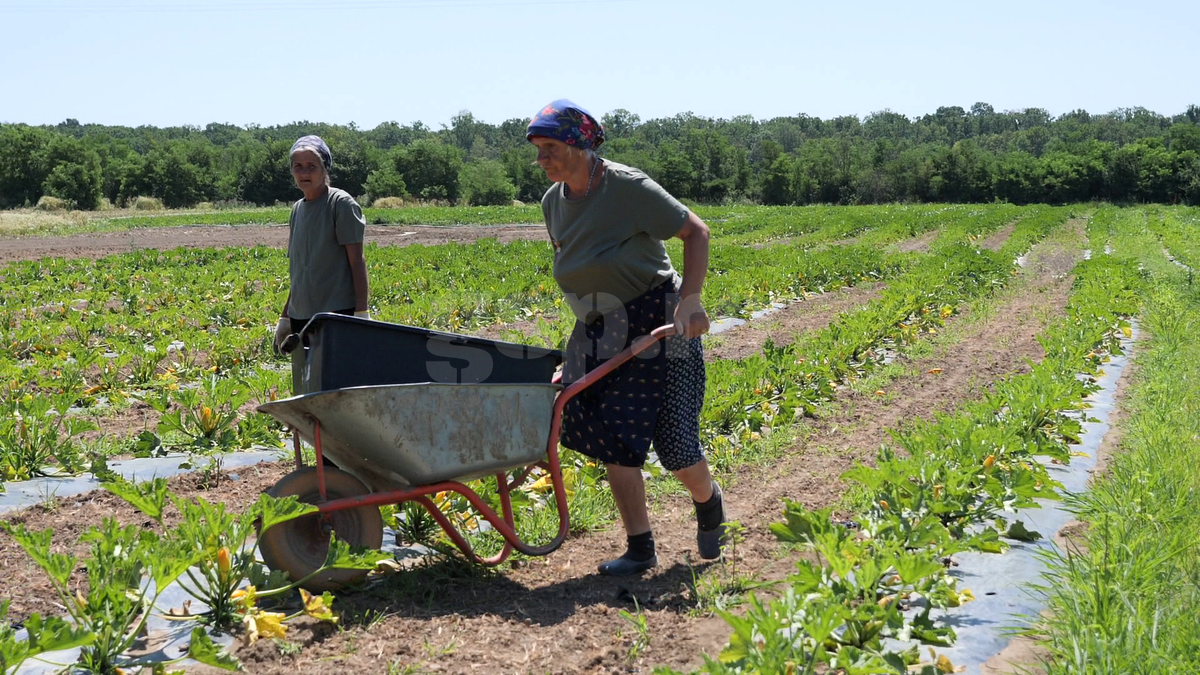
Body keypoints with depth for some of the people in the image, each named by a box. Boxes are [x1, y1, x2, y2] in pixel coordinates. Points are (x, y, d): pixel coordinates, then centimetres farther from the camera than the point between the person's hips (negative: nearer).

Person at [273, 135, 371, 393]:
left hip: (337, 313, -7)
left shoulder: (341, 203, -5)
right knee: (303, 392, 8)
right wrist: (284, 317, 22)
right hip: (301, 317, 7)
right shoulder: (297, 209, 16)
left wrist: (361, 313, -13)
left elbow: (356, 260, -7)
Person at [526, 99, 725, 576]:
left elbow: (696, 232, -13)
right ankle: (639, 548, 8)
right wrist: (579, 346, 16)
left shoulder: (629, 188, -16)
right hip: (599, 334, 6)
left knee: (674, 442, -4)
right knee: (614, 438, -2)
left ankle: (708, 503, 29)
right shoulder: (553, 202, 4)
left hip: (656, 325, -6)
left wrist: (689, 298, -25)